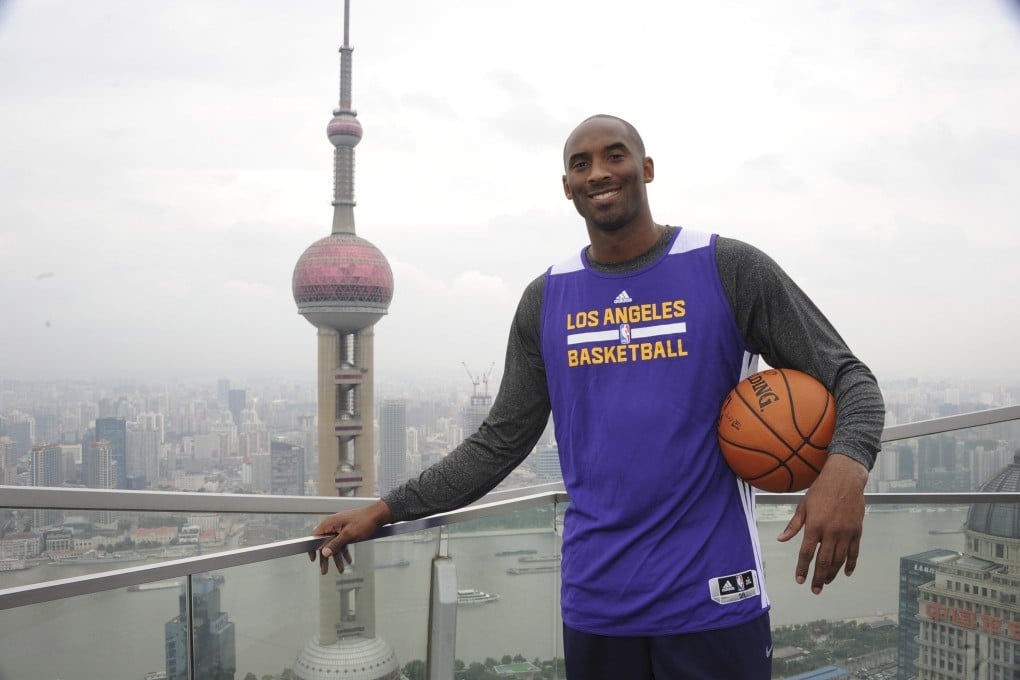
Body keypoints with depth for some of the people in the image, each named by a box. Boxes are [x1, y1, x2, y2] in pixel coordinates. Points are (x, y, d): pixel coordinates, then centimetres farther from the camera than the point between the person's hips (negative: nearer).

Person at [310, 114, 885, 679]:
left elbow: (848, 378, -1)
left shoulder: (728, 268, -4)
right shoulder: (546, 300, 6)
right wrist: (386, 510, 3)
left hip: (713, 597, -2)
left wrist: (846, 465, -23)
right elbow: (500, 443, 10)